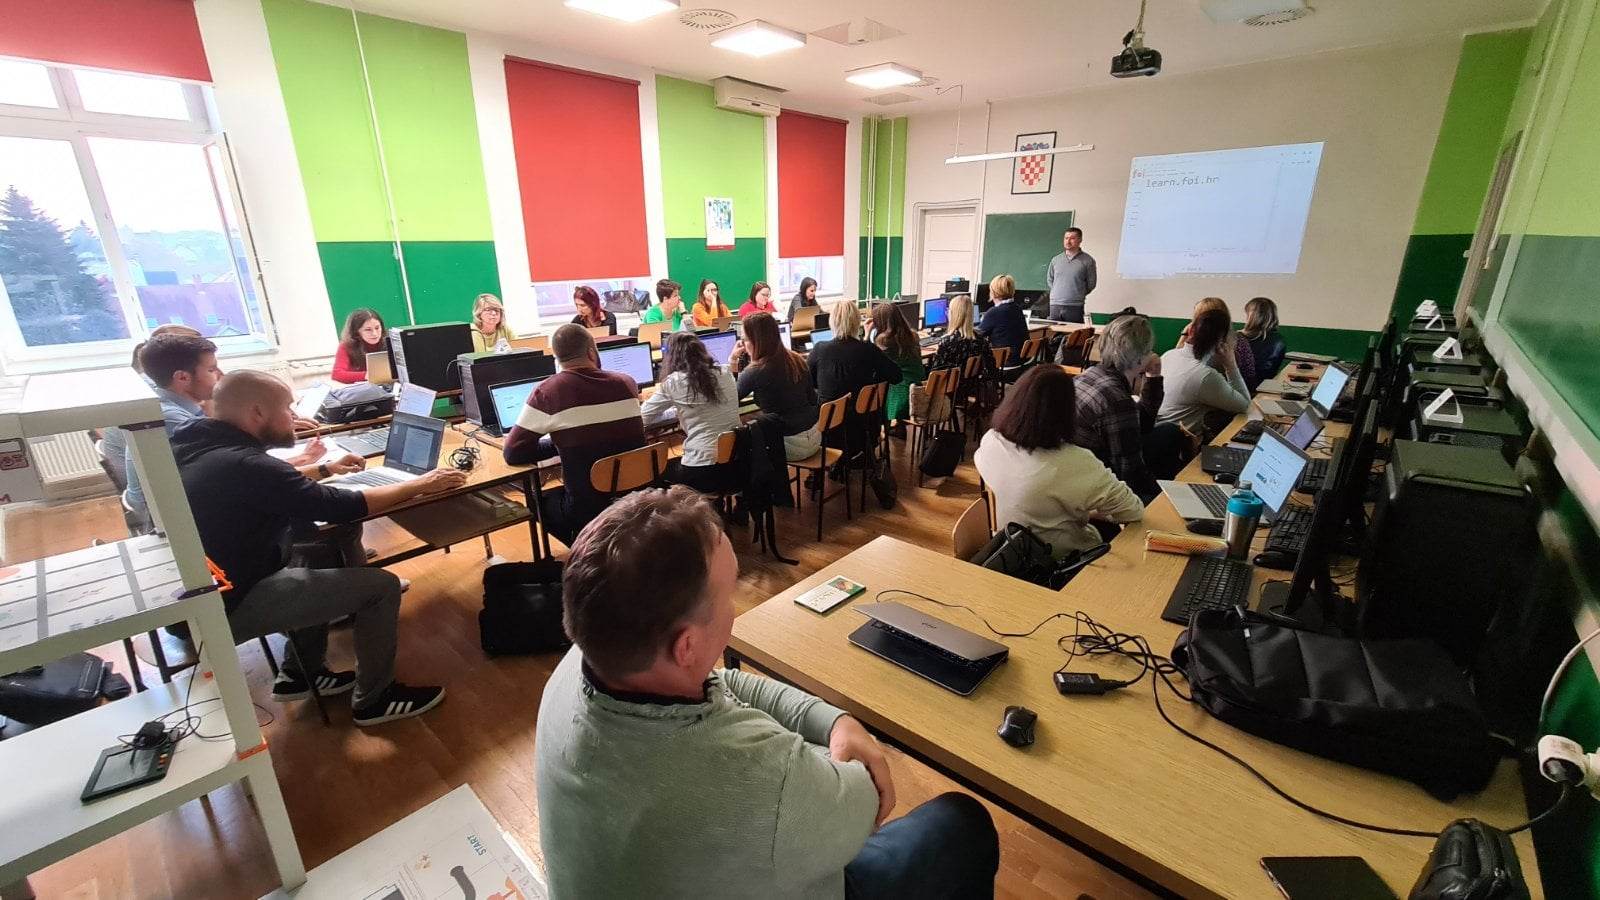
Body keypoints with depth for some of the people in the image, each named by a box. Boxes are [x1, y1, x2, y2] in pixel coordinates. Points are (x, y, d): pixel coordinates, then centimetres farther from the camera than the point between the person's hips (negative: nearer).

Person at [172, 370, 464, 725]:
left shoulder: (199, 446, 1)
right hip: (225, 608, -10)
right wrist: (420, 485, -13)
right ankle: (373, 700, 7)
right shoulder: (243, 465, -27)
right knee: (381, 586, -11)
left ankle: (302, 673, 29)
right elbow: (343, 507, -23)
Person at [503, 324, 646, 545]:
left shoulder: (547, 391, -12)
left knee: (539, 500, 25)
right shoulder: (626, 382, -3)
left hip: (589, 509, -4)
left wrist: (558, 444, 8)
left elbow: (514, 453, -5)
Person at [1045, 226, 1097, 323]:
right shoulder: (1055, 260, 11)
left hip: (1075, 307, -3)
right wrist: (1057, 293, 12)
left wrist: (1078, 295, 5)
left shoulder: (1088, 261, 0)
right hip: (1055, 305, 3)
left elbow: (1091, 283, 5)